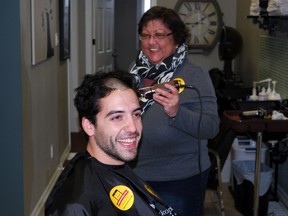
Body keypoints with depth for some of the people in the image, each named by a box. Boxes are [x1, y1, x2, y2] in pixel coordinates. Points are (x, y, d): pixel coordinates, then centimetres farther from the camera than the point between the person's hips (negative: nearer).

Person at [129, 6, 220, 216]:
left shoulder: (195, 75, -12)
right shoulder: (136, 71, 2)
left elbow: (211, 127, -20)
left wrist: (176, 113, -35)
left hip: (180, 182, -4)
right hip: (136, 176, 5)